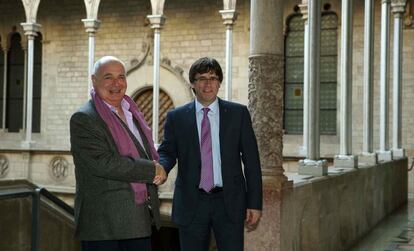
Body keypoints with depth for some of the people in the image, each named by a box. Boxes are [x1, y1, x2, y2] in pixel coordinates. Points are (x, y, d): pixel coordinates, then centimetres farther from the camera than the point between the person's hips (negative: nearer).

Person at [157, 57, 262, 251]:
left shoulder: (238, 113, 3)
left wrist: (254, 204, -1)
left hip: (230, 202, 0)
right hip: (191, 204, 1)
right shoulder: (176, 117, 5)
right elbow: (167, 152, 4)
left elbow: (251, 160, 3)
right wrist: (159, 168, -21)